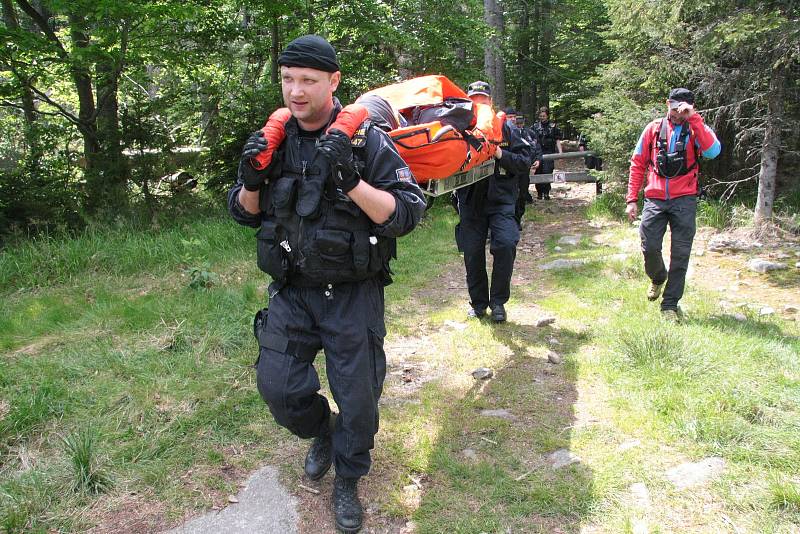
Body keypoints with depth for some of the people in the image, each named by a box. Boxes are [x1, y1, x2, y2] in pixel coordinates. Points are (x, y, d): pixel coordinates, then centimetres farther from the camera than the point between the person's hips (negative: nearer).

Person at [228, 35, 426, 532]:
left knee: (357, 399, 7)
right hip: (292, 291, 4)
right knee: (279, 387, 5)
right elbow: (244, 213, 9)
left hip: (353, 296, -3)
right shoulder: (275, 140, 0)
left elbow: (407, 214, -18)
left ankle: (348, 482, 35)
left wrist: (351, 180, -32)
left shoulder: (366, 140, -13)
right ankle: (322, 434, 39)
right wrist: (252, 179, -13)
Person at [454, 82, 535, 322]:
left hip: (501, 199, -1)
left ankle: (498, 301, -1)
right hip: (470, 201, 1)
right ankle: (478, 303, 22)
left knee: (505, 245, -18)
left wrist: (501, 155, -13)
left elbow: (526, 161, 2)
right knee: (473, 253, 5)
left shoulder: (506, 129, 5)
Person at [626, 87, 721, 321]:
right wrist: (632, 199, 3)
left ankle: (670, 304, 12)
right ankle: (658, 278, 33)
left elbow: (713, 151, -19)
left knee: (680, 254, 1)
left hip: (684, 201, -1)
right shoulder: (654, 128, 6)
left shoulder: (695, 129, 2)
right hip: (655, 199, 1)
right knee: (649, 247, 0)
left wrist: (693, 118, -21)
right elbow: (637, 164, 9)